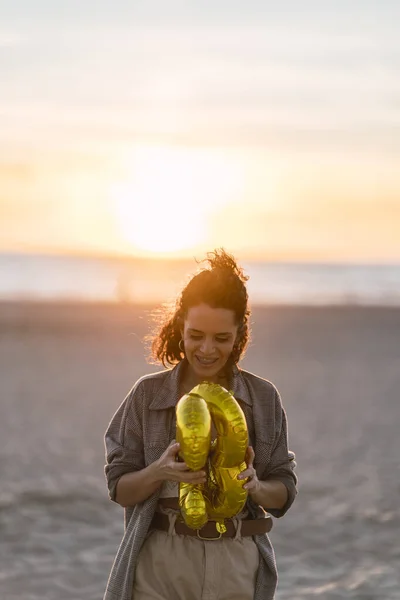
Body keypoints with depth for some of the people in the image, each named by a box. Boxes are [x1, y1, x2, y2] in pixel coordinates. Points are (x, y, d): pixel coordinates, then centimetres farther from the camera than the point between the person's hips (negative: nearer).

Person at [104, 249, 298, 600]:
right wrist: (159, 472, -19)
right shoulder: (148, 395, 0)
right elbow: (120, 489, 0)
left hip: (238, 567, 1)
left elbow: (284, 492, 4)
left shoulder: (264, 399, 2)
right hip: (162, 562, -1)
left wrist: (255, 487, -16)